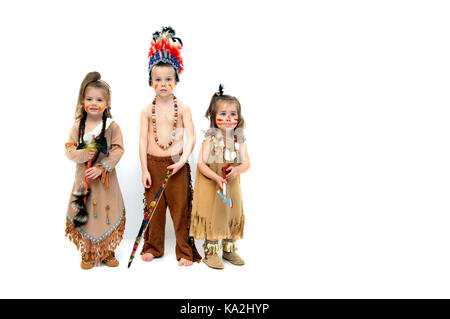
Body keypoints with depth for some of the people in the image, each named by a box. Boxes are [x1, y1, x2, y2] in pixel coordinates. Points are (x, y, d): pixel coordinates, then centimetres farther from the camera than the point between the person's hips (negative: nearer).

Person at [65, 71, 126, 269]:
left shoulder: (112, 126, -4)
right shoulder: (77, 126, 2)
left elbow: (118, 150, -8)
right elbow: (69, 150, 2)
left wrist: (101, 167, -17)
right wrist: (83, 154, -18)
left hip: (106, 178, -1)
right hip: (83, 177, 2)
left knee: (107, 212, 5)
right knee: (83, 213, 6)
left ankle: (108, 252, 22)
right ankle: (88, 254, 22)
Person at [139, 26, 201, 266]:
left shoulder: (182, 108, 0)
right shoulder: (147, 110, 3)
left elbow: (191, 137, -4)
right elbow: (143, 140, 0)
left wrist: (183, 159, -18)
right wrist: (144, 170, -5)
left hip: (176, 163, -1)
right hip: (153, 163, 2)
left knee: (180, 206, 4)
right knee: (154, 206, 11)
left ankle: (185, 251, 17)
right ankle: (153, 247, 30)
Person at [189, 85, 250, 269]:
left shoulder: (239, 140, -1)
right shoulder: (211, 139, -11)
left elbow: (246, 163, -2)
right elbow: (201, 163, -14)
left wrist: (238, 170, -24)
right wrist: (216, 177, -27)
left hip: (232, 185, 4)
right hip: (211, 185, -4)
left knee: (233, 216, 11)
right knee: (212, 216, 0)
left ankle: (229, 250, 29)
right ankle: (211, 253, 14)